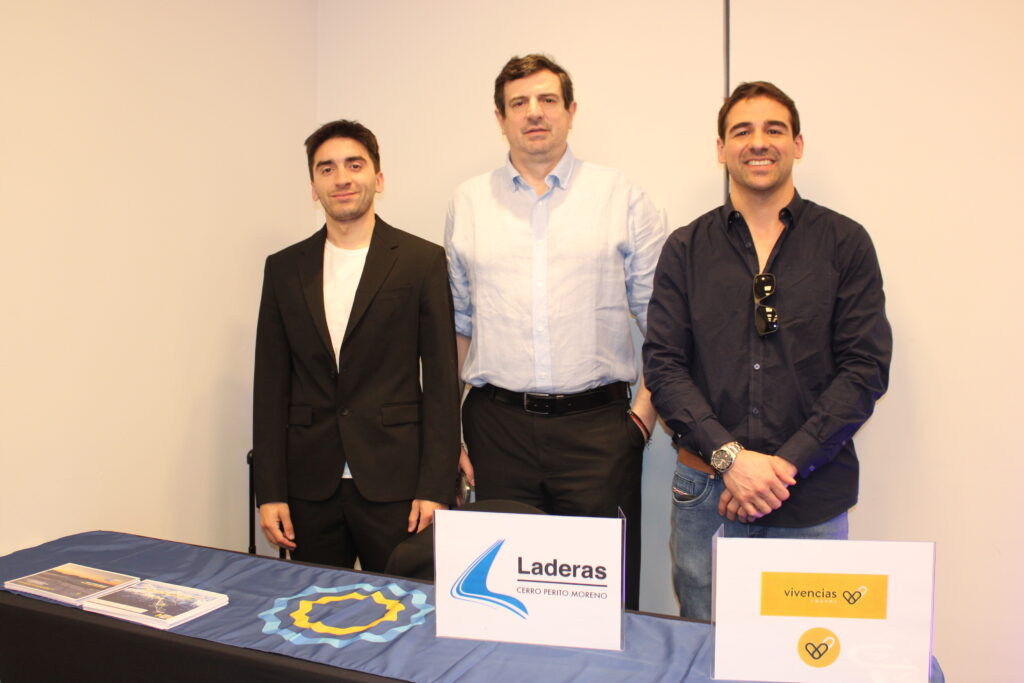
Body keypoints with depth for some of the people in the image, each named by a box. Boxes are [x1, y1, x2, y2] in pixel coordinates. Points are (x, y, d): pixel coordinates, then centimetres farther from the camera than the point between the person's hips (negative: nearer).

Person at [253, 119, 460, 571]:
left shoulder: (422, 261, -1)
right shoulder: (284, 269, 8)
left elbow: (441, 381, -3)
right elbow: (270, 386, 8)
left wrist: (435, 488, -7)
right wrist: (269, 492, 3)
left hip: (393, 484, -2)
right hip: (309, 487, 3)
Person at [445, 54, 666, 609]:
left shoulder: (621, 198, 4)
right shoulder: (467, 204, 10)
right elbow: (455, 326, 12)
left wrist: (646, 412, -3)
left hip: (597, 423, -1)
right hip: (498, 425, 2)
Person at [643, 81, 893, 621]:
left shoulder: (845, 243, 3)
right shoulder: (687, 248, 5)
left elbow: (866, 368, -2)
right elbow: (663, 366, 0)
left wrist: (787, 463, -12)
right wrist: (728, 457, -13)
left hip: (811, 500, 0)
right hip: (706, 494, 1)